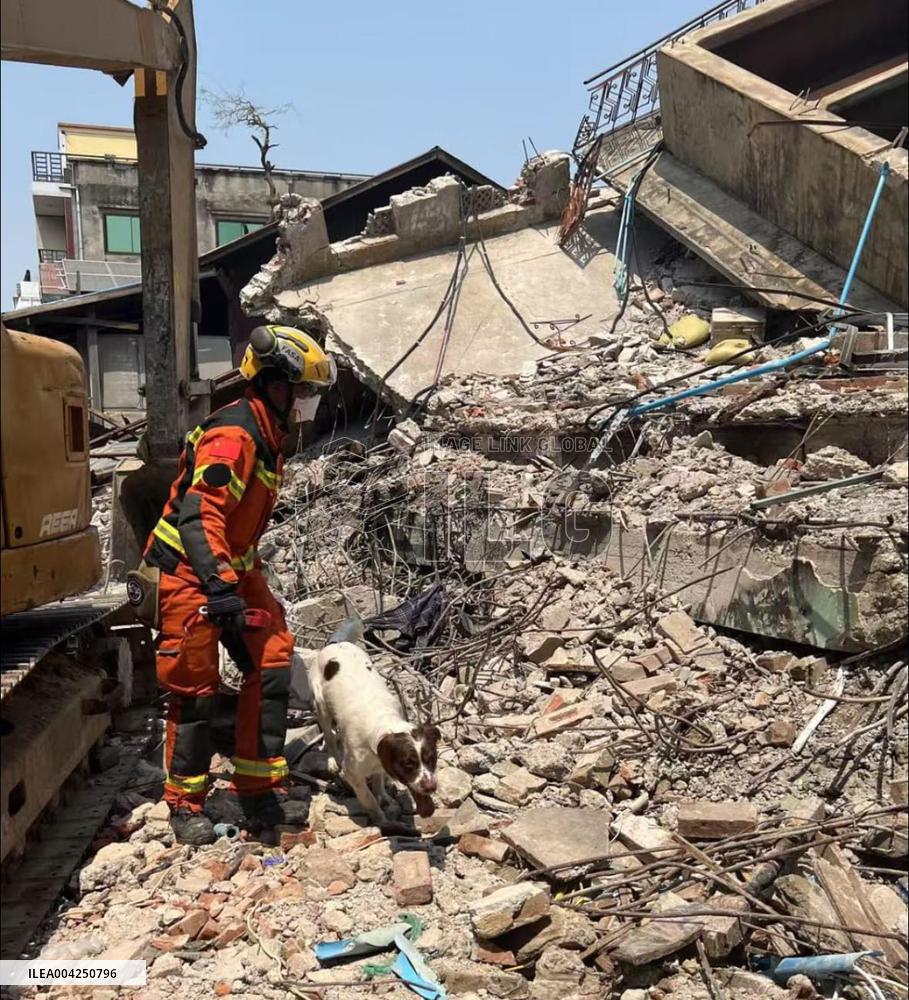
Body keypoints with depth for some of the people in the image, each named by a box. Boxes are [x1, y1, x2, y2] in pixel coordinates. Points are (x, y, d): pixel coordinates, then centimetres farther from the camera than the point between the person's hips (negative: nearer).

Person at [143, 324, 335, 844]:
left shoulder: (268, 437, 7)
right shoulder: (233, 436, -24)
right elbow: (198, 517, -35)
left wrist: (249, 579, 26)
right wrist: (222, 591, -44)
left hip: (231, 569, 9)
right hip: (188, 573, -9)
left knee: (272, 662, 3)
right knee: (195, 688, -1)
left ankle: (257, 789, 12)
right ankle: (187, 803, 17)